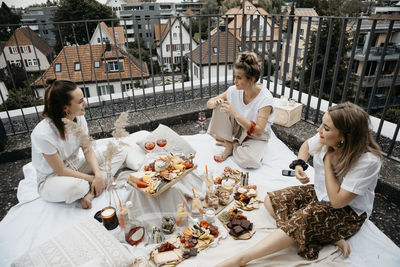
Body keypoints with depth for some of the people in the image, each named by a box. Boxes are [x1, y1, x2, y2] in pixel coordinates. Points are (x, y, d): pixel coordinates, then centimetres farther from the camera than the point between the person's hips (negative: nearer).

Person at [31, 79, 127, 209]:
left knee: (120, 151, -8)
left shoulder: (79, 118, -12)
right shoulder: (43, 134, -29)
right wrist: (92, 179, -20)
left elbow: (88, 150, -7)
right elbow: (61, 171, -22)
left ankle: (90, 191, -19)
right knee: (74, 187, -43)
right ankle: (91, 187, -6)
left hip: (76, 167, 6)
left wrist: (98, 175, -22)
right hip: (53, 178, -6)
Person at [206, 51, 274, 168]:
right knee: (220, 108, -20)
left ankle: (232, 145, -1)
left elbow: (258, 131, -31)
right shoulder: (234, 90, -13)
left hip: (256, 137, -4)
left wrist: (235, 113, -38)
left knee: (249, 161, -34)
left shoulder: (265, 98, -26)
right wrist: (215, 103, -29)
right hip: (237, 130, 4)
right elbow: (209, 103, -3)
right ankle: (228, 145, -7)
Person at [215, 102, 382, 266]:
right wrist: (299, 164, -11)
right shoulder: (326, 140, -15)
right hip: (319, 193, 7)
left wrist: (327, 159, -29)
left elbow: (337, 201, -30)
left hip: (348, 213, -6)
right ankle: (330, 238, -16)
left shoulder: (368, 161, -31)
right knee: (271, 200, -9)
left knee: (301, 219, -33)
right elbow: (307, 145, 11)